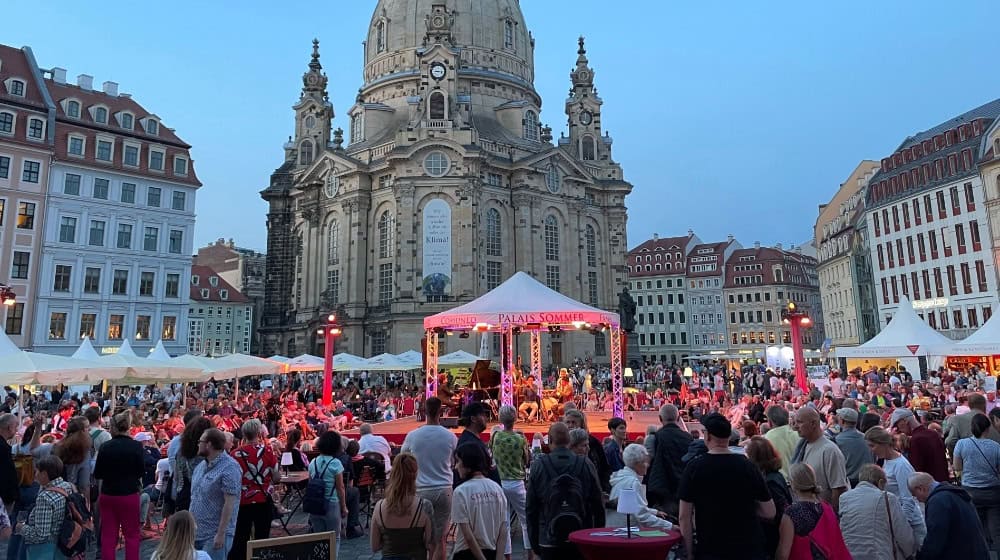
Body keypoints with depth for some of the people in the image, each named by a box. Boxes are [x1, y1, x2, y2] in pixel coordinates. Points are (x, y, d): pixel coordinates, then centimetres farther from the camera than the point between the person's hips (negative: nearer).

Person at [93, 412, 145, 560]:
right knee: (132, 535, 9)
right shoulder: (136, 446, -11)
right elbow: (141, 472, -4)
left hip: (107, 495, 2)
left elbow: (97, 474, 1)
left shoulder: (105, 447, -6)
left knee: (108, 535, 11)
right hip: (129, 495, -2)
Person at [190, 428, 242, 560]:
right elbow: (194, 497, 17)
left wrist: (221, 534, -21)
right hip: (196, 532, 8)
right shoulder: (201, 465, 10)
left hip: (214, 535, -8)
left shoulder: (229, 468, -18)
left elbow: (229, 504, -20)